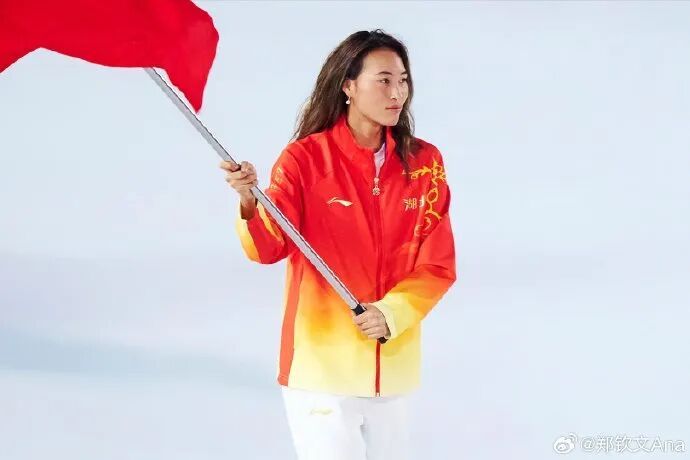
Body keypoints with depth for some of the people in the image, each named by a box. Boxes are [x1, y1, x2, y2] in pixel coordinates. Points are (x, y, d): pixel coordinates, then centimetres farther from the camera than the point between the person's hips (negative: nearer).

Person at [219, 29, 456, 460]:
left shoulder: (424, 163, 2)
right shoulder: (305, 158, -8)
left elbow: (438, 265, 1)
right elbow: (269, 248, -17)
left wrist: (393, 312, -15)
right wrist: (251, 203, -37)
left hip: (393, 363, 4)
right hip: (322, 359, -4)